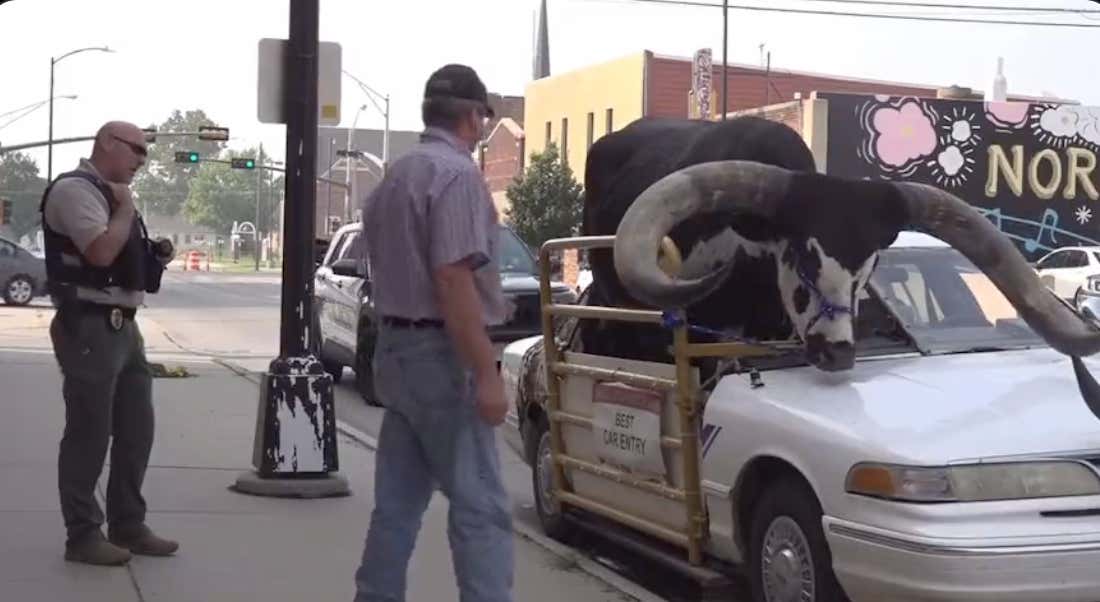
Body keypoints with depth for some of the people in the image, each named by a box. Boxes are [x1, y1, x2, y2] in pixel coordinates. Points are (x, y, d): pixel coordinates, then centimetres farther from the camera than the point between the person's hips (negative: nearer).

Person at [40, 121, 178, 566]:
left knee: (136, 429, 13)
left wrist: (155, 257, 11)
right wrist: (126, 207, -12)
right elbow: (101, 252, -25)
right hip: (89, 327, -10)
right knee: (89, 434, -3)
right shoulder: (74, 189, -11)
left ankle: (128, 526, 24)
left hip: (123, 326, 10)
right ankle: (82, 536, 7)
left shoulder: (109, 195, 19)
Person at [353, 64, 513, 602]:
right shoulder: (456, 173, -14)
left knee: (397, 501, 13)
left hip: (396, 348, 9)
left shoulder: (394, 176, 14)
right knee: (479, 505, -6)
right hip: (440, 355, -9)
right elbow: (453, 279, -22)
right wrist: (486, 372, -22)